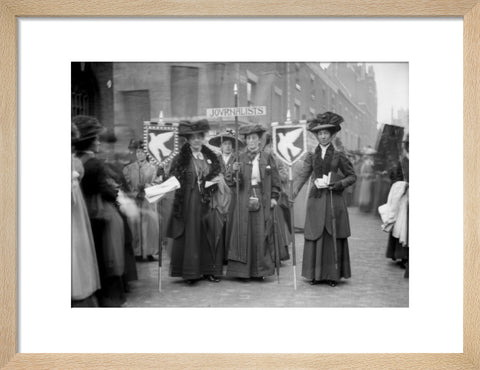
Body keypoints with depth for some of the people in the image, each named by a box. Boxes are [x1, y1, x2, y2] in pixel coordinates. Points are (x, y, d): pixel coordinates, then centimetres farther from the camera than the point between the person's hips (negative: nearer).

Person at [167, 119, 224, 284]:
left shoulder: (211, 158, 12)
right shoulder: (181, 159, 0)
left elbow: (218, 177, 21)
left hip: (207, 202, 3)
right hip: (188, 203, -3)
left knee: (209, 235, 3)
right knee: (190, 235, -1)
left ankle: (209, 270, 12)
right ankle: (190, 272, 6)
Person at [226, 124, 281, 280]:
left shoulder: (267, 157, 5)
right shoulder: (241, 158, 5)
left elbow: (275, 180, 7)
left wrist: (274, 197, -1)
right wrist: (234, 171, -18)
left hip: (262, 201, 0)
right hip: (244, 201, 0)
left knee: (261, 235, 2)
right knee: (244, 234, 1)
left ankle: (260, 270, 11)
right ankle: (243, 270, 7)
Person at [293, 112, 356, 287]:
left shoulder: (339, 155, 3)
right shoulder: (311, 156, 9)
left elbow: (352, 176, 8)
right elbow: (303, 175, -1)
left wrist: (338, 184, -10)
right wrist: (294, 191, -17)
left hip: (334, 200, -2)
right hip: (316, 200, 2)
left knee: (333, 237, 1)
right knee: (315, 237, 2)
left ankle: (333, 274, 11)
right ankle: (316, 274, 12)